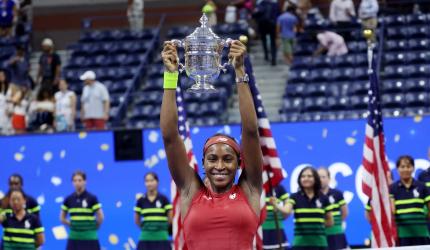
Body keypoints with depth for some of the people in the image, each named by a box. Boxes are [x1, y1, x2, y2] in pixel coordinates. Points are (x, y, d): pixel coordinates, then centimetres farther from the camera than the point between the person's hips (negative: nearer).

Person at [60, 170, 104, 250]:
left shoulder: (92, 198, -6)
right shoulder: (69, 199, 6)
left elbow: (100, 216, -5)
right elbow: (62, 218, 16)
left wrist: (93, 228, 2)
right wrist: (73, 225, 8)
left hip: (89, 238, -4)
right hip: (74, 238, 4)